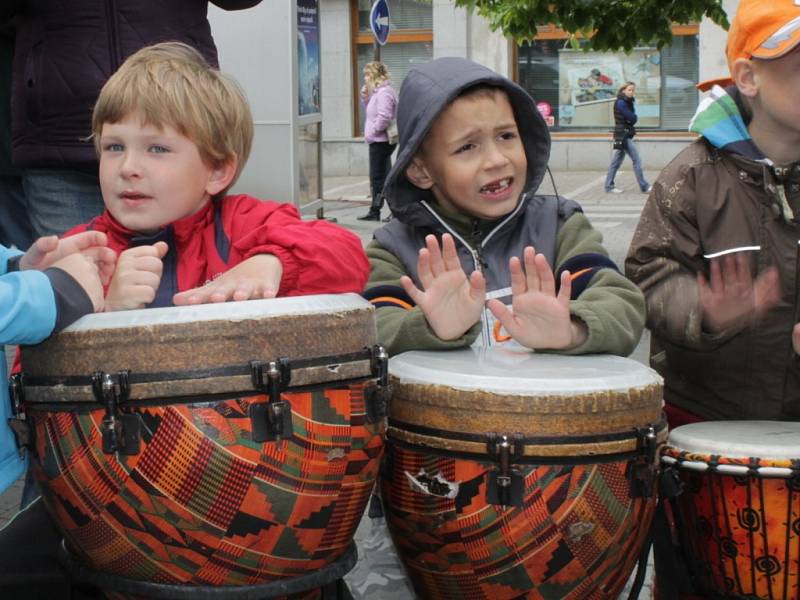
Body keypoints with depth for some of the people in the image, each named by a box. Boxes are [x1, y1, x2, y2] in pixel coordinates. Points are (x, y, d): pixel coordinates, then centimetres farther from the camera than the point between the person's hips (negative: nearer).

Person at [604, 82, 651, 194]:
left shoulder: (627, 102, 15)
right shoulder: (621, 103, -14)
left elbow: (633, 118, 13)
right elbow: (633, 118, -17)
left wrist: (632, 118, -6)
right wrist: (633, 117, 3)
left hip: (623, 135, 10)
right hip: (623, 136, -10)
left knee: (617, 161, 10)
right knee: (636, 159, -7)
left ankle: (609, 186, 14)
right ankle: (644, 187, -4)